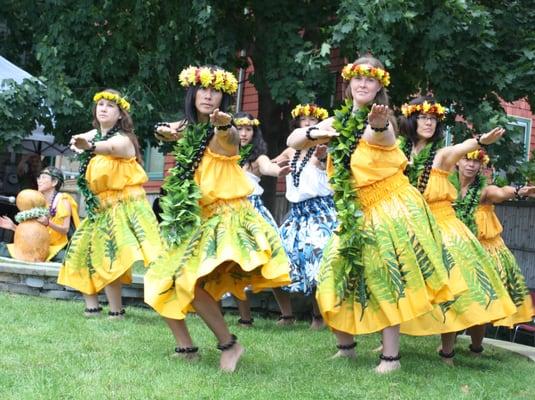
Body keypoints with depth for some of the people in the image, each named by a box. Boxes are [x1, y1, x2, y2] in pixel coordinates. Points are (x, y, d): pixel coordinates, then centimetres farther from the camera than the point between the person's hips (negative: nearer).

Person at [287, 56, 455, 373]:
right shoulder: (338, 122, 6)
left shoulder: (381, 118, -10)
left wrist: (378, 125, -61)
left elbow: (380, 136, -36)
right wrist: (313, 133, -21)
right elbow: (292, 141, 2)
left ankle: (391, 356, -5)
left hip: (391, 206, -6)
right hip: (355, 213, 6)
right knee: (338, 274, 4)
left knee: (386, 277, -10)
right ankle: (346, 345, 23)